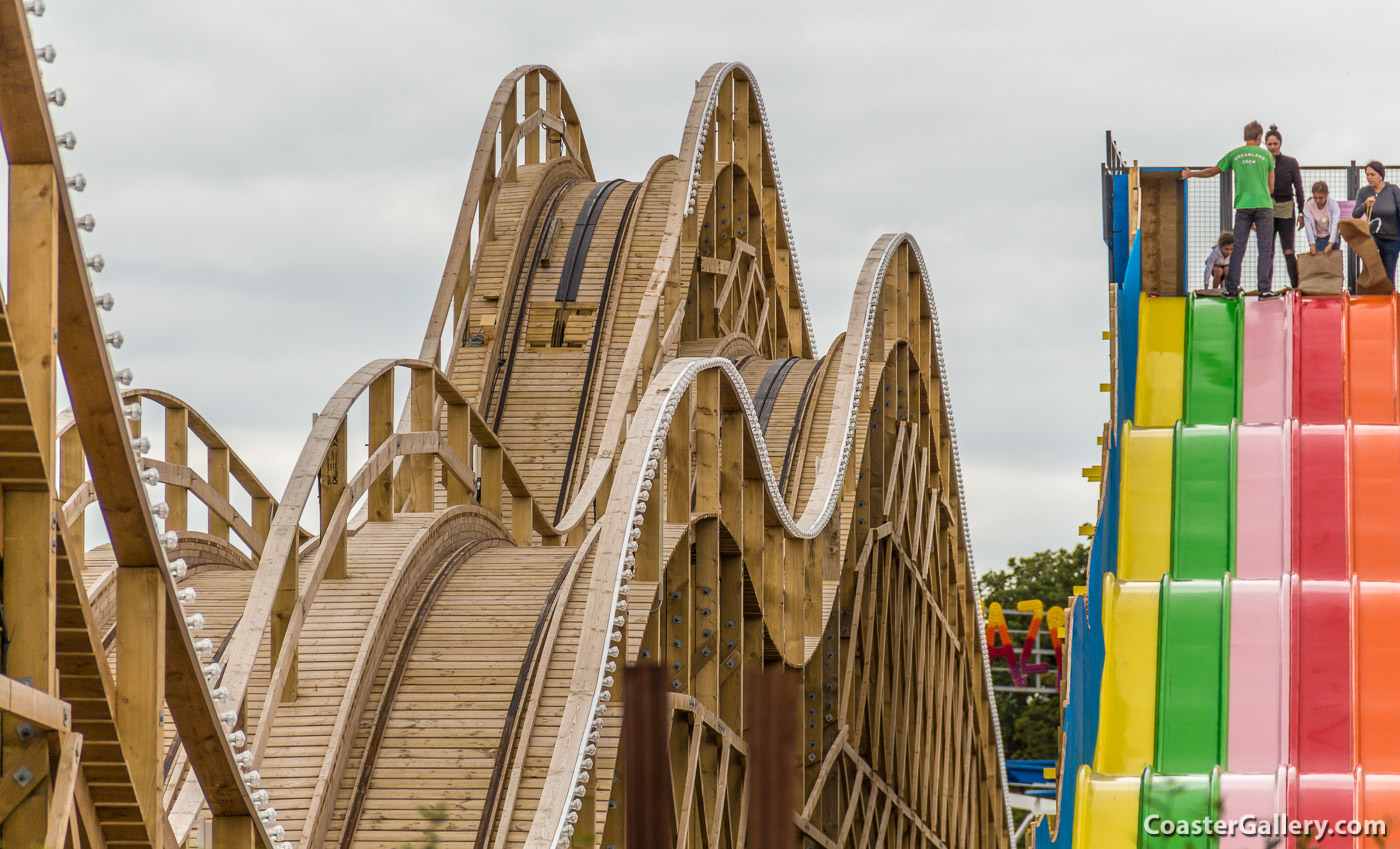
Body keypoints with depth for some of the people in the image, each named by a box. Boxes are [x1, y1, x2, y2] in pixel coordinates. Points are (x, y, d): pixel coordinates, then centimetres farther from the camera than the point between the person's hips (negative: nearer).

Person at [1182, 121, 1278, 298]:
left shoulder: (1234, 155, 9)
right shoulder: (1266, 155, 6)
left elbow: (1211, 172, 20)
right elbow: (1271, 187, 10)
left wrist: (1190, 174, 36)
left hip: (1243, 206, 2)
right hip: (1264, 205, -2)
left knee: (1238, 248, 3)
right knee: (1265, 248, 0)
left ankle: (1231, 289, 1)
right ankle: (1264, 289, -7)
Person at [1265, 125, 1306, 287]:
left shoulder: (1291, 163, 4)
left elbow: (1299, 189, 4)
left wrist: (1301, 213, -2)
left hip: (1286, 210, -2)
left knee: (1288, 252, -6)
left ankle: (1295, 286, -4)